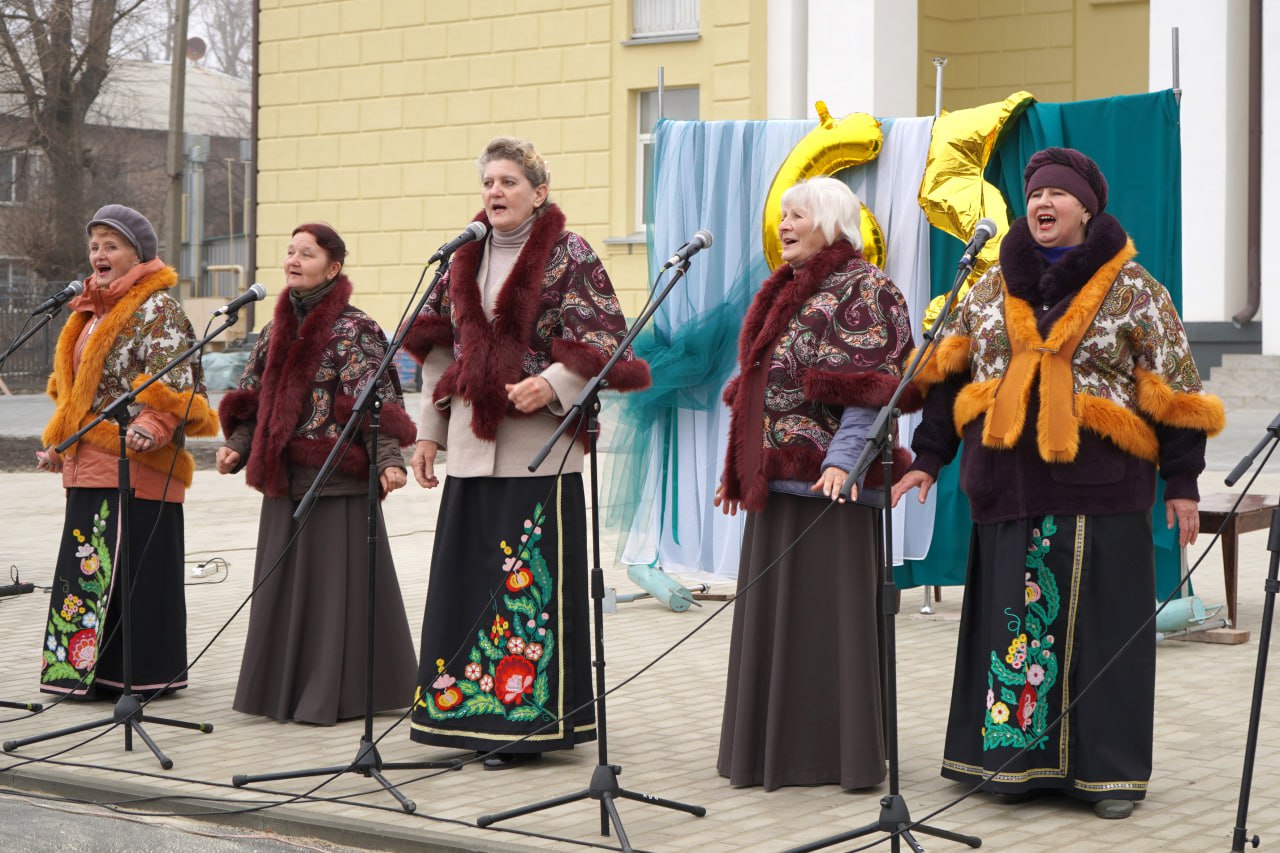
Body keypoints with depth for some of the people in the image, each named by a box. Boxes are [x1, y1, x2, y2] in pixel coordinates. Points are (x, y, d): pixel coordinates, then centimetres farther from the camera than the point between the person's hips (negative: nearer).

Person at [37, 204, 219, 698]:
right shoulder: (91, 310, 20)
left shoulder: (157, 310, -8)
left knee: (130, 566, -7)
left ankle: (140, 673, -1)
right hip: (86, 466, 9)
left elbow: (173, 382, -19)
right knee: (89, 564, 11)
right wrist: (58, 444, 23)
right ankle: (85, 667, 18)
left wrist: (152, 426, -34)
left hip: (135, 465, -9)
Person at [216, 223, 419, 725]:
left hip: (337, 481, -7)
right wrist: (236, 448, 3)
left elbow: (376, 403, -13)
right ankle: (283, 688, 20)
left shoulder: (354, 331, -7)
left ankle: (337, 693, 4)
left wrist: (389, 461, -24)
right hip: (284, 481, 7)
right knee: (283, 584, 10)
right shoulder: (275, 331, 13)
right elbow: (252, 398, 17)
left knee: (334, 582, -3)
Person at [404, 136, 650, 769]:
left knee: (529, 582, -5)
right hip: (472, 446, 6)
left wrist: (552, 384, -22)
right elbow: (440, 349, 18)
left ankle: (527, 718, 2)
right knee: (466, 577, 7)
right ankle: (470, 712, 16)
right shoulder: (466, 258, 15)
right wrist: (429, 432, 14)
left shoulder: (569, 257, -3)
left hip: (539, 445, -6)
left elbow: (601, 343, -7)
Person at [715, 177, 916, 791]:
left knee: (832, 611, -5)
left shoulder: (863, 289, -6)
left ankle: (842, 749, 2)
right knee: (771, 612, 10)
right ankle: (774, 746, 17)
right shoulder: (786, 291, 19)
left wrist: (843, 459, -26)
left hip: (827, 480, -9)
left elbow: (868, 388, -15)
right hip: (774, 477, 9)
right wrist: (739, 467, 18)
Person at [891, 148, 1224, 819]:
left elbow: (1172, 390, 1)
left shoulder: (1132, 289, 2)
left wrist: (1182, 481, -2)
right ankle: (1017, 757, 14)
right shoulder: (993, 286, 12)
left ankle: (1110, 770, 8)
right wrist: (928, 458, 10)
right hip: (1011, 485, 3)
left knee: (1101, 624, 0)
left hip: (1099, 487, -3)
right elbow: (949, 373, 15)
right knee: (1015, 621, 5)